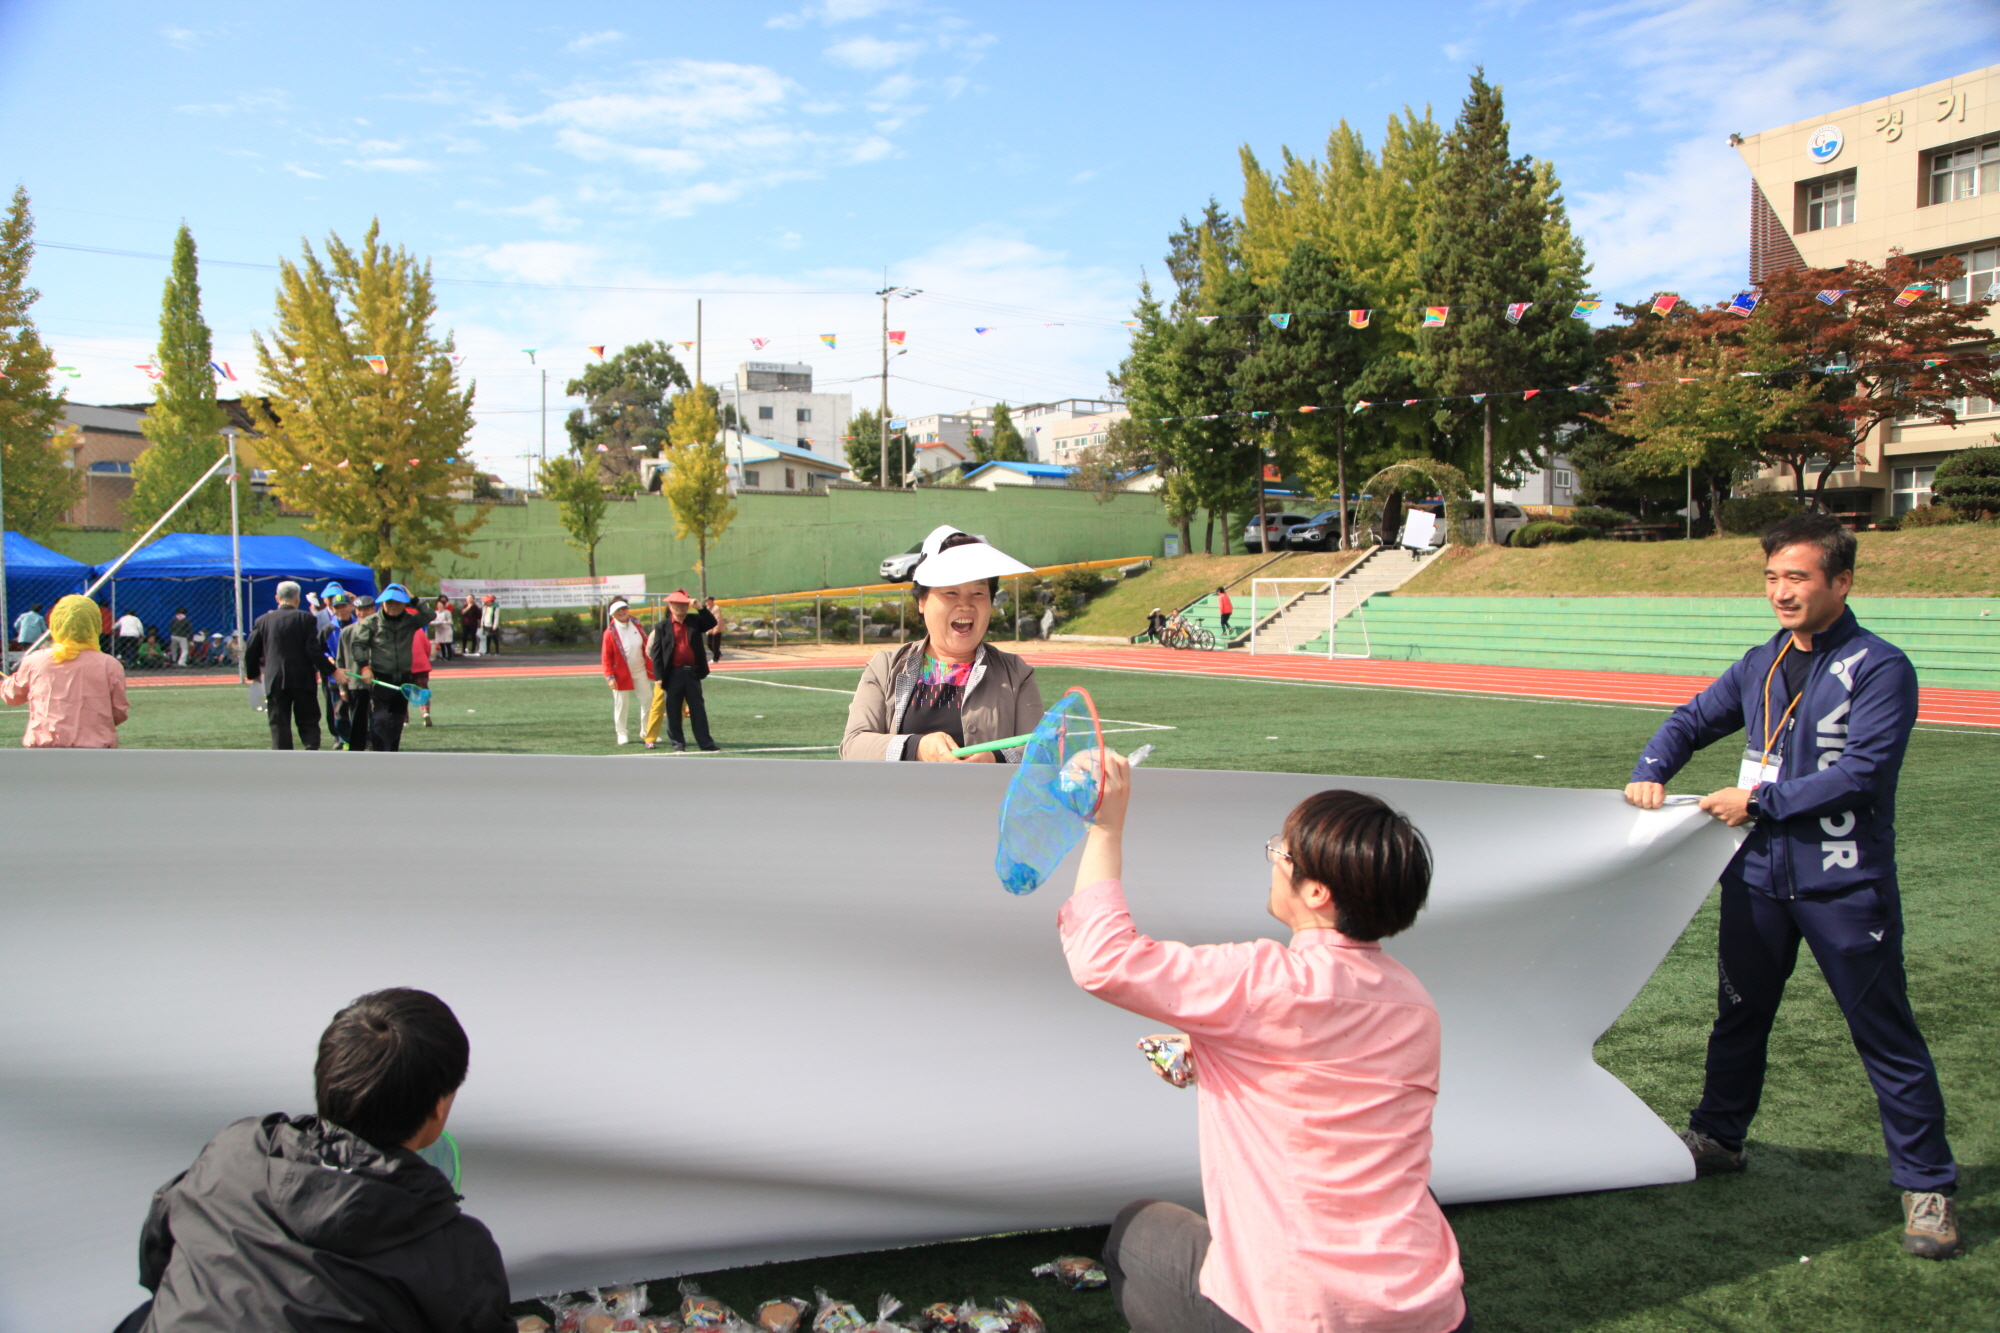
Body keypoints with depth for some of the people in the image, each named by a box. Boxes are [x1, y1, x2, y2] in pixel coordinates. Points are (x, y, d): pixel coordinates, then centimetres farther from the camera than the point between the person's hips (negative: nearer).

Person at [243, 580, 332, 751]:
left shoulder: (263, 620, 5)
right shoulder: (306, 618, -4)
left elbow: (251, 651, 8)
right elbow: (314, 650, -11)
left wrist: (253, 673, 22)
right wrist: (326, 671, -5)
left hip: (275, 681, 2)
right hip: (303, 679, -2)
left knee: (279, 725, 7)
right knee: (308, 722, 6)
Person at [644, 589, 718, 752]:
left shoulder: (694, 621, 9)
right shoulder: (663, 626, 0)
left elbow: (712, 623, 0)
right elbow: (656, 652, -3)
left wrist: (700, 607, -10)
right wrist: (659, 676, -9)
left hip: (692, 672, 2)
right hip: (673, 674, -2)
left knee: (698, 709, 6)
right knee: (673, 711, 2)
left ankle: (706, 743, 10)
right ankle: (678, 744, 11)